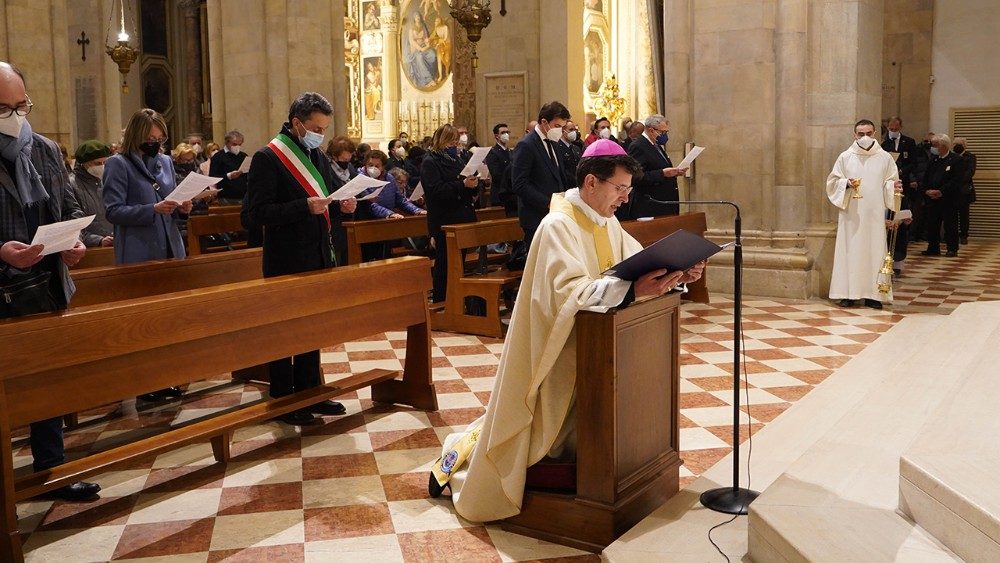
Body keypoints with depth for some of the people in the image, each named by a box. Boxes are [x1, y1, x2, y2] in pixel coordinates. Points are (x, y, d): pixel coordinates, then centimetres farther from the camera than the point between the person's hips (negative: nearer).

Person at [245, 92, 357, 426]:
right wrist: (304, 207, -28)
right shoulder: (268, 158, -12)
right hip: (286, 262, -8)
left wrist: (341, 207, -3)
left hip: (318, 257, 8)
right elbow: (259, 211, -18)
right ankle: (283, 402, 12)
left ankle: (309, 392, 27)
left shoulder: (318, 157, 12)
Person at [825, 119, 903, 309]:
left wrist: (894, 187, -12)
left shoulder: (885, 158, 6)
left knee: (874, 250, 0)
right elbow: (833, 181, 5)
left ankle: (872, 294, 5)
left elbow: (890, 182, 10)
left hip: (875, 214, 1)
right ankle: (848, 293, 3)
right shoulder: (845, 157, 4)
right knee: (850, 251, -2)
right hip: (851, 214, -1)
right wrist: (846, 184, -14)